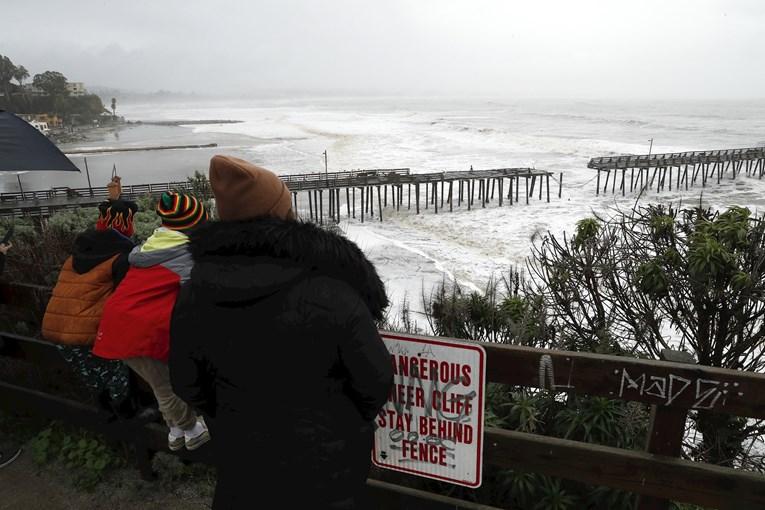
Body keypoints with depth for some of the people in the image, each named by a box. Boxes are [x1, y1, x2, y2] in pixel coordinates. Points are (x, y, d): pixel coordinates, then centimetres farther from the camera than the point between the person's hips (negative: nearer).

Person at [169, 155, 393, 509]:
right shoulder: (332, 296, -28)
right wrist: (352, 425, 4)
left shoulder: (192, 295, -14)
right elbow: (376, 381, -18)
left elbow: (186, 383, -1)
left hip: (239, 449, 4)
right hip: (323, 457, -3)